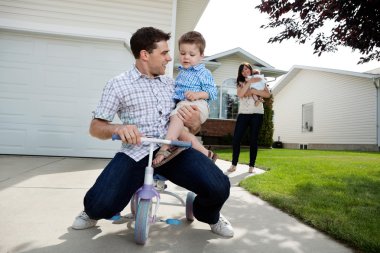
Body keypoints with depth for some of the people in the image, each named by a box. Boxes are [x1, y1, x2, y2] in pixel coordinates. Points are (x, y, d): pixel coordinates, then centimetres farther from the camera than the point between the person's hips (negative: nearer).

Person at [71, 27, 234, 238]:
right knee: (102, 205, -23)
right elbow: (95, 127, 2)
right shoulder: (118, 84, 4)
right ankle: (92, 212, 19)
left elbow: (188, 123, 20)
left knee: (219, 187, -18)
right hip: (135, 153, -2)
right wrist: (118, 128, -23)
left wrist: (194, 123, -7)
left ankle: (209, 216, 20)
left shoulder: (171, 83, 17)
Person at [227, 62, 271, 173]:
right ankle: (234, 164, 3)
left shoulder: (259, 80, 11)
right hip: (243, 113, 1)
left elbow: (268, 94, -3)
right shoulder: (240, 83, 14)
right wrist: (250, 82, -12)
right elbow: (240, 94, -7)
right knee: (236, 139, -7)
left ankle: (252, 166, 6)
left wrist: (254, 91, -14)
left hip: (257, 113, -1)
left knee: (253, 140, -1)